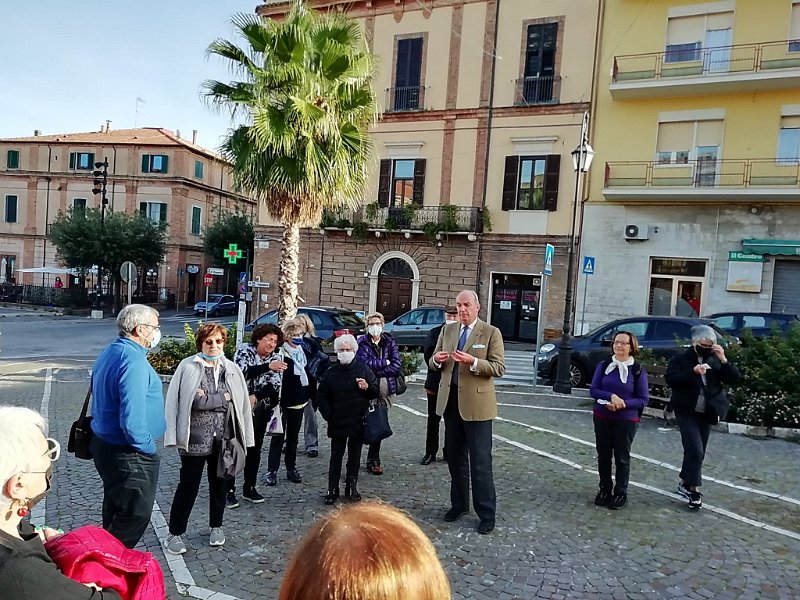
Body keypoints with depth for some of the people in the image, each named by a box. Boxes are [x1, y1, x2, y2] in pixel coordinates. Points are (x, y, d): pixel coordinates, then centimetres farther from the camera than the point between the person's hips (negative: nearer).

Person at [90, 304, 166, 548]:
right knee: (136, 514, 4)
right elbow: (132, 419, -30)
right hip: (128, 455, -10)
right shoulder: (133, 361, -25)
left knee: (115, 509, 24)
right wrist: (148, 448, -14)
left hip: (104, 444, 10)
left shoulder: (109, 352, 6)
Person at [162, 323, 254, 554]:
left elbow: (242, 402, 0)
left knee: (219, 483, 17)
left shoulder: (232, 369, 3)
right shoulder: (188, 367, -7)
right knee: (188, 485, 6)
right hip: (196, 438, -3)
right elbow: (194, 402, -15)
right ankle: (175, 533, 23)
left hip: (224, 438, 4)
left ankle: (216, 526, 36)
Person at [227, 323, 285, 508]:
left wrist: (255, 396, -25)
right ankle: (229, 490, 9)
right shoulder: (244, 351, -8)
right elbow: (242, 372, -26)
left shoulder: (275, 359, 2)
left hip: (260, 410, 4)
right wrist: (268, 366, -36)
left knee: (255, 450, 11)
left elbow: (274, 385, -9)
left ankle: (250, 488, 24)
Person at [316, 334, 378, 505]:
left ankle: (352, 487, 22)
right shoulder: (331, 373, 1)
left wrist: (367, 387, -15)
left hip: (358, 422, 0)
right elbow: (321, 396, 6)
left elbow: (376, 391, 6)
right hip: (337, 423, 0)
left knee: (354, 456, 10)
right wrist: (328, 414, -5)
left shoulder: (363, 369, 0)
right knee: (336, 457, 5)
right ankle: (333, 489, 13)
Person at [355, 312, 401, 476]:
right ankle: (373, 460, 11)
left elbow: (397, 366, -5)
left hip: (385, 390, 2)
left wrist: (375, 370, -11)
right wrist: (385, 362, -10)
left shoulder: (390, 342, 7)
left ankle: (373, 460, 16)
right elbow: (363, 362, -16)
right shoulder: (362, 343, 1)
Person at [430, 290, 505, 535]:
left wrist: (472, 361, -25)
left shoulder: (491, 333, -5)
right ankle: (459, 504, 30)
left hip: (476, 404, -5)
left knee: (480, 461, 0)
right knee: (455, 458, 16)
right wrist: (437, 359, -11)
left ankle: (487, 514, 11)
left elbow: (499, 368, -11)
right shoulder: (447, 331, 10)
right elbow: (433, 364, 12)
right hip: (450, 401, 5)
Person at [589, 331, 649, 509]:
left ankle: (620, 493, 21)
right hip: (602, 418, 2)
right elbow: (593, 390, -4)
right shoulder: (604, 365, -1)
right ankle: (605, 489, 26)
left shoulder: (638, 370, -7)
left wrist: (623, 403, -22)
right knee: (603, 455, 11)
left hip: (626, 421, -2)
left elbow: (643, 399, -7)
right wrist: (611, 396, -22)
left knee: (622, 458, 7)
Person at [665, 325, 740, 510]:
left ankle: (685, 483, 27)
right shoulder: (680, 359, -6)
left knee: (697, 452, 11)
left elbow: (735, 380, -1)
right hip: (687, 412, -4)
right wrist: (693, 371, -29)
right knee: (695, 450, -14)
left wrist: (724, 360, -14)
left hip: (706, 413, 5)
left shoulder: (716, 360, 6)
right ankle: (693, 489, -3)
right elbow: (670, 380, -19)